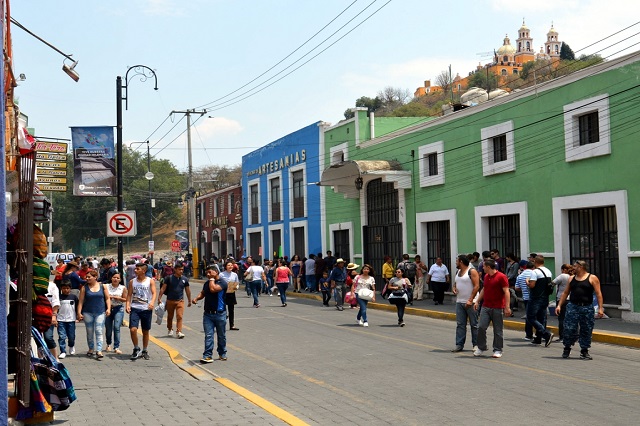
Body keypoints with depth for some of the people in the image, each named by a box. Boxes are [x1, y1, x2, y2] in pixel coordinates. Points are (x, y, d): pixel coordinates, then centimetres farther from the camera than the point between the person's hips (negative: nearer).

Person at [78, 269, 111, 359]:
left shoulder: (103, 286, 3)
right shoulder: (84, 288, 3)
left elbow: (107, 298, 7)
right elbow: (81, 301, 2)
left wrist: (108, 309, -4)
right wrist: (79, 313, -4)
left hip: (100, 312, -1)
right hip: (88, 313, 1)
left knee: (99, 331, -10)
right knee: (89, 332, 9)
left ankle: (99, 351, -14)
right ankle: (91, 349, 24)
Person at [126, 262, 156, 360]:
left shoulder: (150, 281, 0)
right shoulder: (132, 281, 7)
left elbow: (154, 293, -9)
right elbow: (129, 294, 7)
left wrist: (152, 302, -28)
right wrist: (127, 305, -9)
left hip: (146, 309, -1)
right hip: (134, 308, 1)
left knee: (145, 331, 8)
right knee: (133, 329, -13)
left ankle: (144, 351, 23)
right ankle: (136, 349, 5)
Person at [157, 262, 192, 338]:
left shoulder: (185, 279, 3)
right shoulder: (169, 278, -4)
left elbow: (187, 290, 12)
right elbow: (163, 288, -2)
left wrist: (189, 301, 16)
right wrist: (159, 298, -7)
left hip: (180, 301, 0)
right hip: (170, 300, 0)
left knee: (179, 316, -13)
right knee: (170, 317, 13)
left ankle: (179, 332, -14)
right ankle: (170, 330, 34)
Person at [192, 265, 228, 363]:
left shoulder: (222, 282, -8)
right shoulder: (207, 283, 13)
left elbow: (213, 289, -25)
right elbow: (203, 293, 26)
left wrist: (212, 279, -11)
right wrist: (196, 298, 6)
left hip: (219, 314, -4)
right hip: (208, 314, 4)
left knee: (221, 335, 9)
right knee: (208, 335, -5)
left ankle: (222, 354, 25)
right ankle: (207, 356, -9)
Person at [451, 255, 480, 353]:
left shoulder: (472, 271, -8)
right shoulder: (458, 272, 16)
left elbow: (477, 286, -14)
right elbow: (455, 283, 28)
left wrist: (470, 300, -19)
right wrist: (454, 289, 3)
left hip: (470, 302, -8)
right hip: (459, 302, 8)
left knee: (474, 324, 0)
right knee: (460, 324, 5)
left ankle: (476, 344, 6)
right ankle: (459, 345, 6)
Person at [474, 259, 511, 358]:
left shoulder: (501, 277, -10)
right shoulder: (486, 276, 13)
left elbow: (506, 292, -13)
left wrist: (507, 307, -18)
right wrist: (477, 301, 22)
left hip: (497, 308, -6)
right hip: (486, 307, 6)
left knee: (497, 330, 3)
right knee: (481, 327, -1)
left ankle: (497, 350, 12)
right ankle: (481, 348, 11)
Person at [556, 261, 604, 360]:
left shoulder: (592, 278, 1)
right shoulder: (571, 279, 13)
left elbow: (598, 294, -3)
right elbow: (565, 293, 15)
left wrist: (600, 308, -11)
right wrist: (559, 305, 7)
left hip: (587, 308, -2)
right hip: (572, 306, 2)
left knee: (586, 330, 3)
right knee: (569, 329, -3)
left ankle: (584, 351, 13)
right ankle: (567, 348, 13)